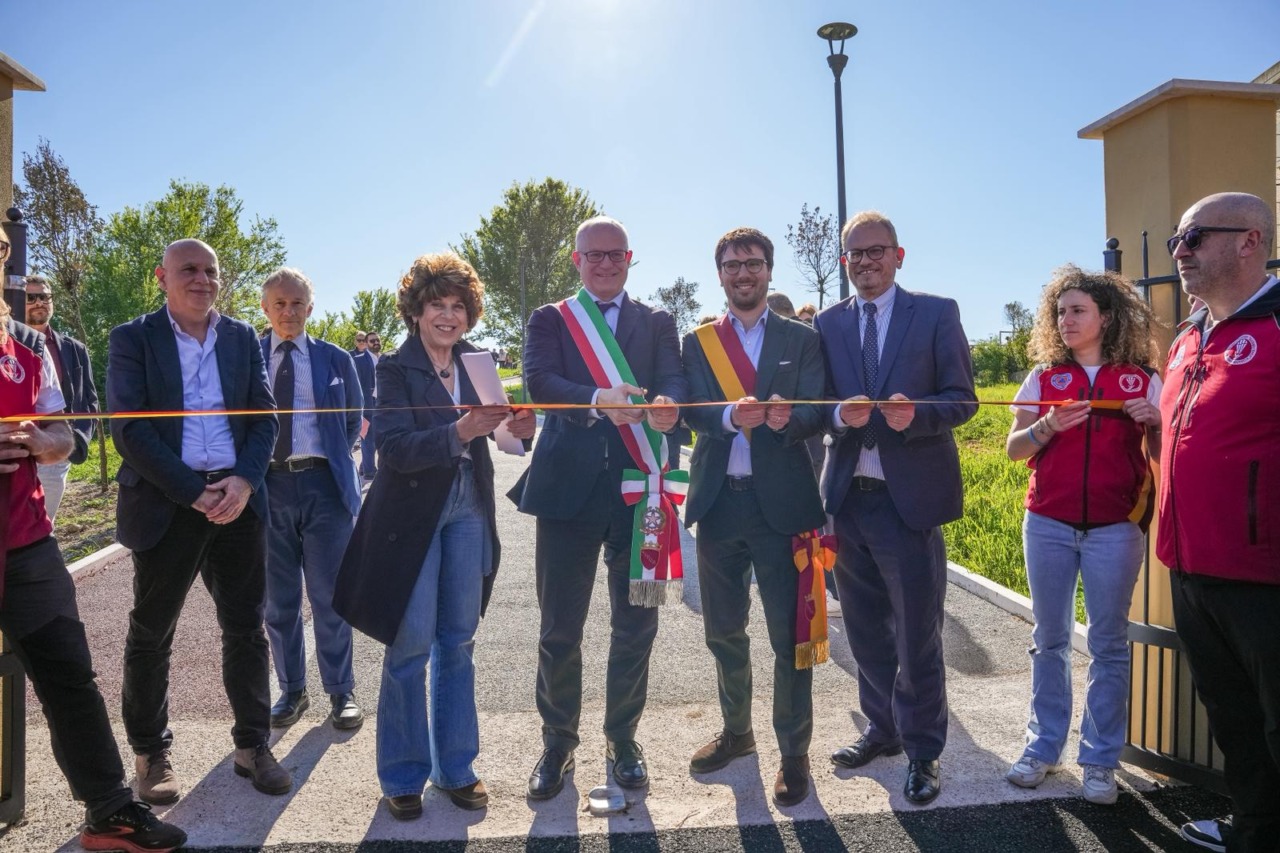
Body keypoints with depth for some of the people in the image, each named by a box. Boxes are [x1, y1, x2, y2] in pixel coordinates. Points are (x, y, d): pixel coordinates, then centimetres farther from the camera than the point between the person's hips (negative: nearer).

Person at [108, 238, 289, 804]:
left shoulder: (243, 339, 10)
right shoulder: (132, 339, 1)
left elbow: (264, 418, 6)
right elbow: (128, 429, -8)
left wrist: (243, 481, -11)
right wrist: (194, 492, -16)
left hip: (238, 499, 3)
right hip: (165, 504, -3)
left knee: (246, 628, 8)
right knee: (151, 634, 8)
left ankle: (253, 746, 21)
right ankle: (151, 755, 25)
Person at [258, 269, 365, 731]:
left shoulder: (335, 359, 6)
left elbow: (354, 420, 13)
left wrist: (334, 458, 5)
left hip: (323, 484, -1)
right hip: (269, 485, 1)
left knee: (330, 596, 5)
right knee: (279, 599, 11)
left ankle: (341, 692, 17)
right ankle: (291, 690, 26)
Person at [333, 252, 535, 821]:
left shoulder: (475, 365, 7)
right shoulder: (395, 369, -7)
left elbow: (493, 431, 5)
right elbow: (396, 447, -18)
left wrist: (515, 428, -17)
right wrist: (458, 432, -32)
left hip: (468, 510, 4)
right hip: (412, 513, -4)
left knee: (458, 643, 11)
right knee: (411, 647, 2)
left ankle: (456, 768, 25)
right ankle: (403, 776, 20)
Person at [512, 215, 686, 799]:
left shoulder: (657, 323, 11)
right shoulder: (549, 320, 7)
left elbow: (673, 381, -5)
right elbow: (539, 381, -10)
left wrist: (667, 405, -29)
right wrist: (598, 399, -29)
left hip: (638, 488, 1)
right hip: (568, 487, -1)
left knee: (635, 624, 10)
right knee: (559, 628, 8)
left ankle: (622, 738, 31)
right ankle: (558, 744, 28)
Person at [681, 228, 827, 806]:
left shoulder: (801, 340, 6)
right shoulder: (698, 343, 10)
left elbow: (815, 412, -4)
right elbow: (691, 410, -5)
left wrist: (788, 417, -27)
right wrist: (731, 415, -25)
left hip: (780, 499, -2)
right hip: (718, 500, 3)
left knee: (789, 635, 3)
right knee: (723, 631, 15)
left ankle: (794, 752, 21)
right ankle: (736, 731, 37)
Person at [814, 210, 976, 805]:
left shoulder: (936, 313, 0)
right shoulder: (827, 323, 9)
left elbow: (962, 400, -3)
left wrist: (914, 414, -22)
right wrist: (842, 413, -16)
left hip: (910, 496, -3)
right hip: (848, 498, 4)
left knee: (917, 637, 5)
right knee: (866, 631, 17)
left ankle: (922, 752, 23)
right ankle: (883, 729, 36)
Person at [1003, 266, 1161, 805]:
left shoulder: (1142, 380, 2)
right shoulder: (1045, 377, 5)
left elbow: (1161, 454, 4)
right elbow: (1014, 448, 4)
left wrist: (1154, 423, -15)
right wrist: (1048, 426, -14)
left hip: (1115, 527, -1)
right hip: (1048, 524, 1)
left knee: (1108, 644, 5)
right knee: (1049, 639, 10)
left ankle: (1100, 760, 18)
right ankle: (1043, 746, 22)